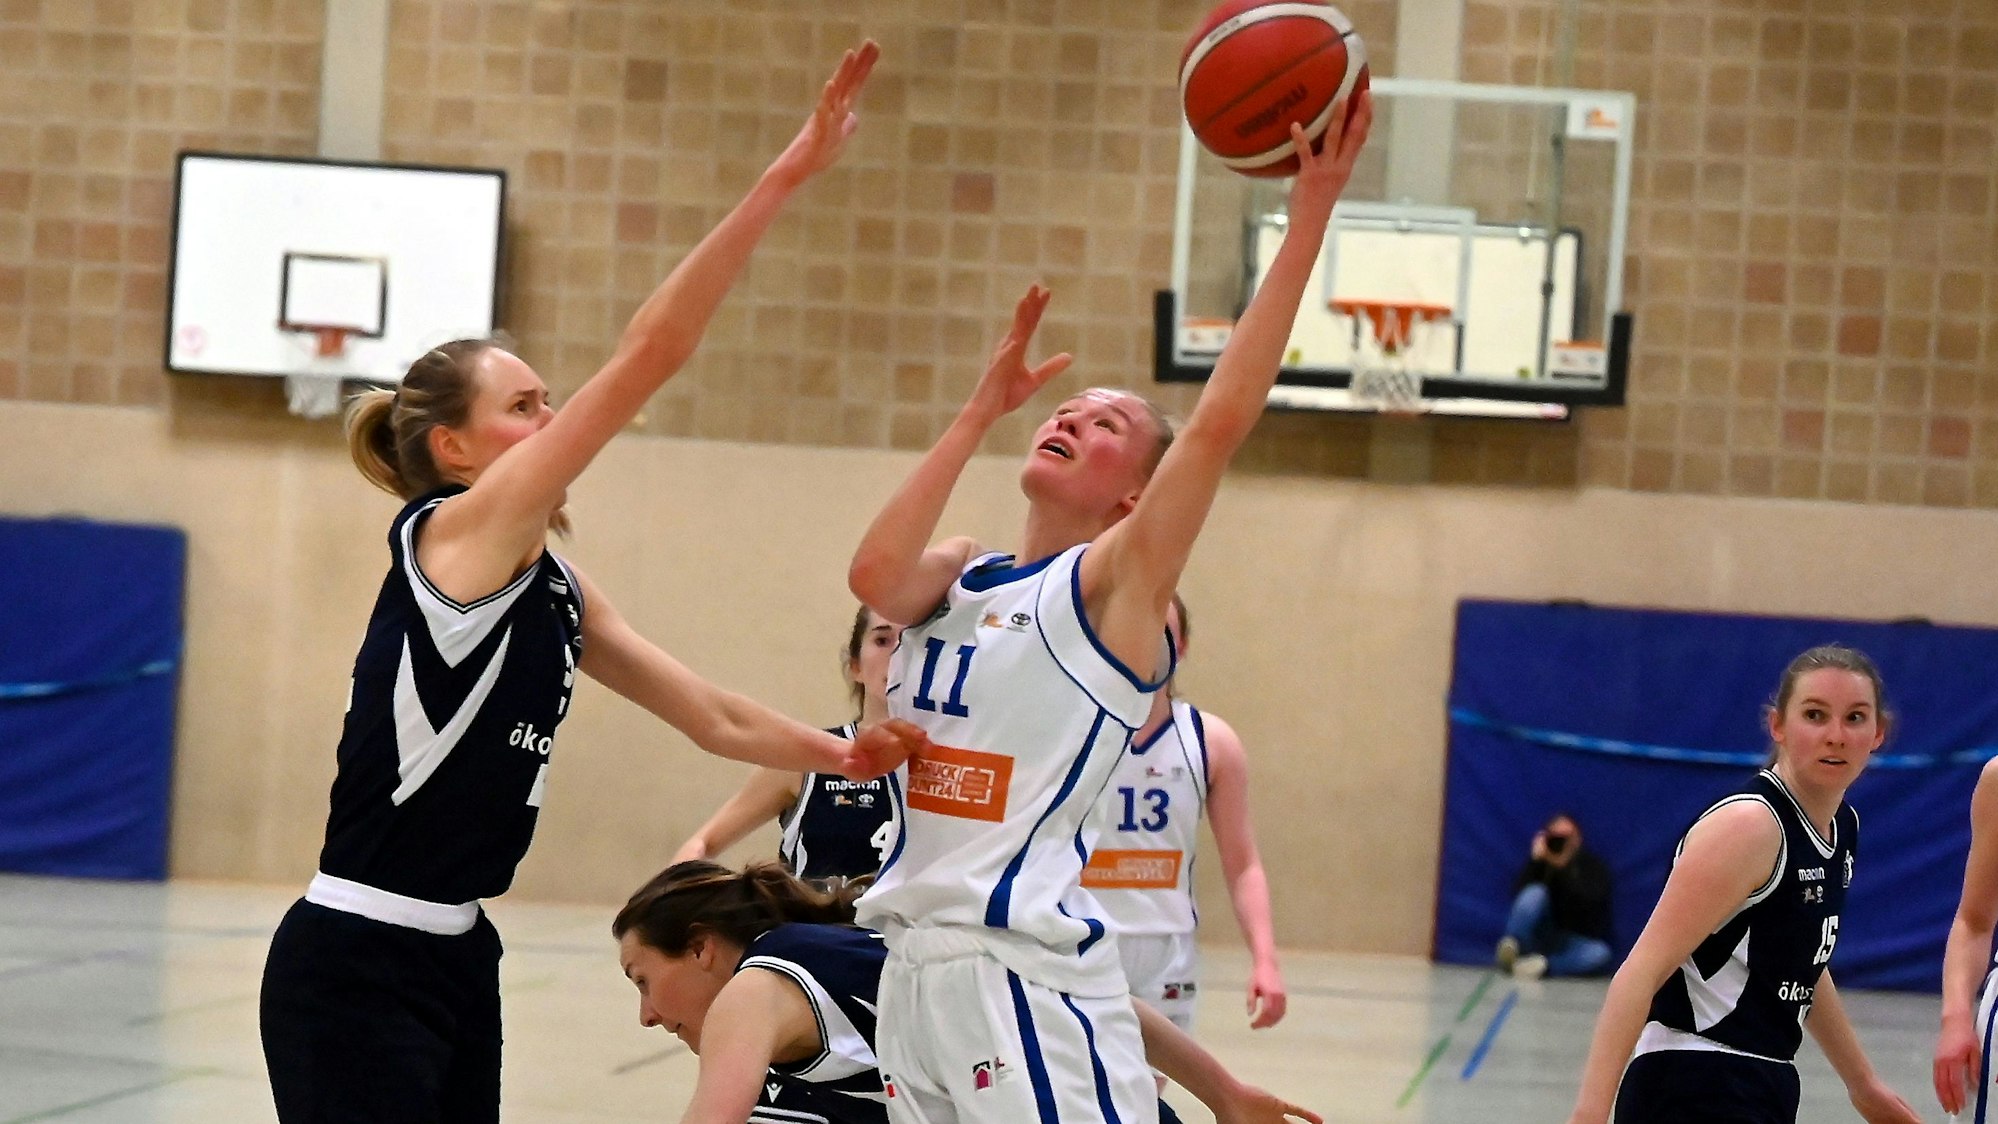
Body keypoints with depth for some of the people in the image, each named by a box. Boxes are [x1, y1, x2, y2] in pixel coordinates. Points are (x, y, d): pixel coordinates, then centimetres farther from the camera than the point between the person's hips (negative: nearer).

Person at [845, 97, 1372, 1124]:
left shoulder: (1118, 583, -1)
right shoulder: (959, 578, 14)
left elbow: (1220, 421, -14)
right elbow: (876, 575, -10)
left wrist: (1309, 214, -17)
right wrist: (982, 409, -2)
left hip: (1030, 975, -6)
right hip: (913, 962, 6)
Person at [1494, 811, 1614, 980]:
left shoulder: (1593, 865, 2)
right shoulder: (1541, 862, 5)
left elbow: (1591, 901, -17)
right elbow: (1518, 894, -9)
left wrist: (1562, 867, -24)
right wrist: (1535, 860, -20)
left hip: (1579, 943, 0)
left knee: (1600, 953, -34)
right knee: (1535, 893, -26)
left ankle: (1543, 965, -43)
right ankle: (1510, 946, -42)